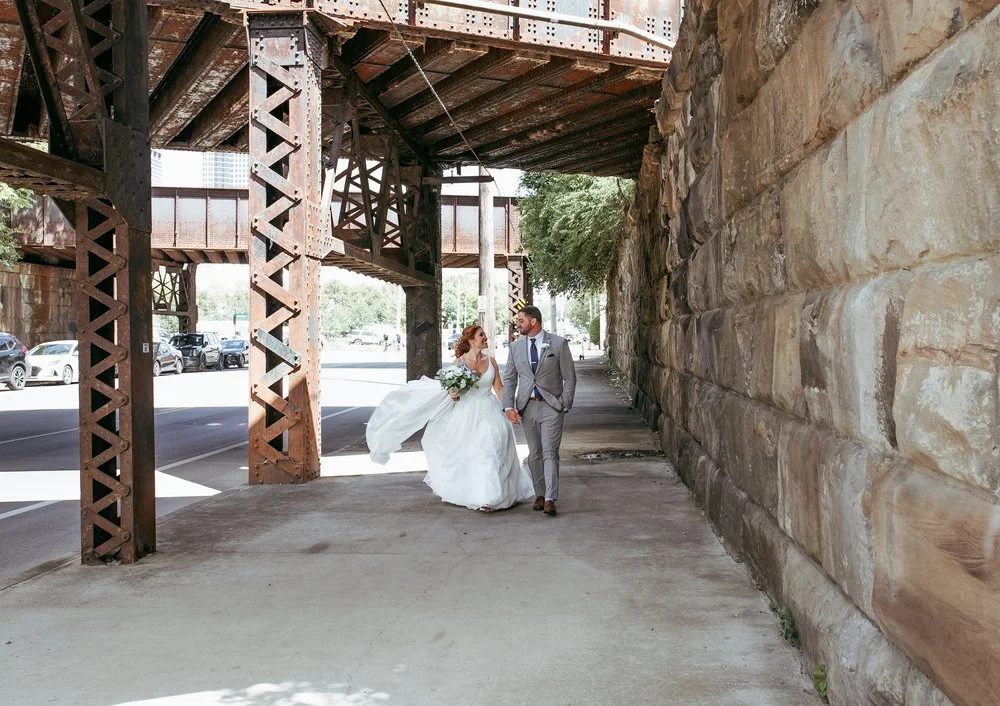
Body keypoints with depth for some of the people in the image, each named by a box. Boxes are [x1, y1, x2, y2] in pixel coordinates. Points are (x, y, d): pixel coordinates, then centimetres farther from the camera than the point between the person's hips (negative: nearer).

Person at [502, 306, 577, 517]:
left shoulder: (558, 343, -4)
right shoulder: (516, 346, 7)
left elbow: (570, 377, -1)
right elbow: (509, 379, 9)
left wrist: (564, 405, -7)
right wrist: (509, 406, -2)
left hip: (551, 406, -4)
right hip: (527, 406, 4)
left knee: (550, 453, -8)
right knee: (534, 454, 9)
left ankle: (550, 499, -9)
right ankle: (539, 495, 18)